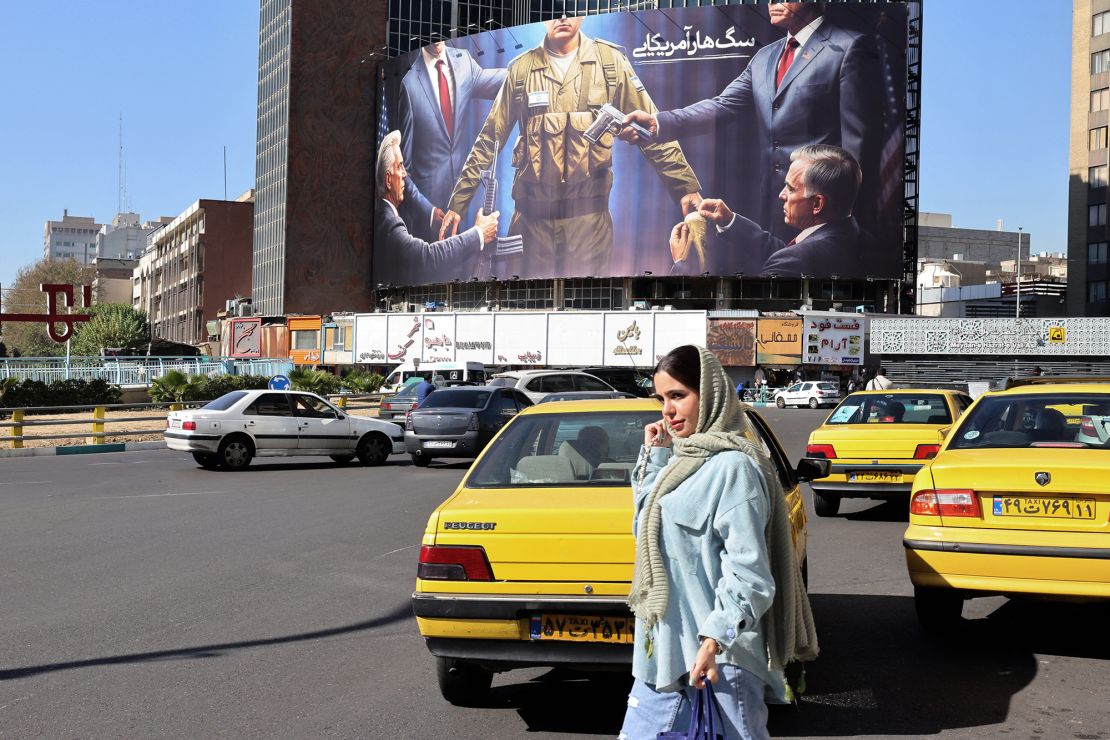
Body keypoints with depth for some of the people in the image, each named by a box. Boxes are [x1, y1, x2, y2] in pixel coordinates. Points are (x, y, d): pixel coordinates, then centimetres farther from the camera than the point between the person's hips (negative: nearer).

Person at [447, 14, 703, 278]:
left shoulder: (609, 61, 2)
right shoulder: (521, 68, 4)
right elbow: (490, 140, 7)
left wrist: (686, 186, -3)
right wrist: (457, 203, 4)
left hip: (589, 213, -1)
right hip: (532, 212, 1)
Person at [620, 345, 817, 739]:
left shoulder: (732, 466, -15)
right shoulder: (682, 459, 12)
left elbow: (747, 568, -18)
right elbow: (646, 526, 21)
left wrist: (715, 638, -25)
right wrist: (653, 456, 12)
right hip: (665, 647, 9)